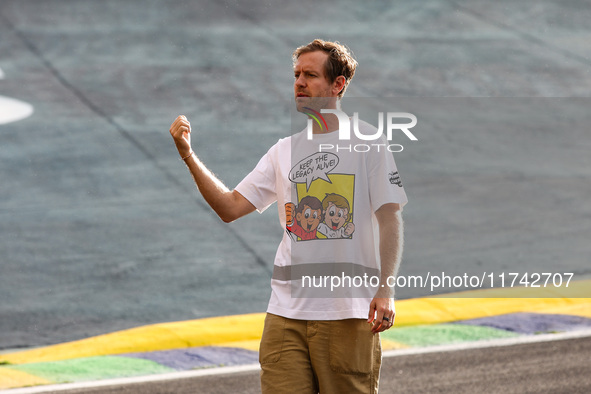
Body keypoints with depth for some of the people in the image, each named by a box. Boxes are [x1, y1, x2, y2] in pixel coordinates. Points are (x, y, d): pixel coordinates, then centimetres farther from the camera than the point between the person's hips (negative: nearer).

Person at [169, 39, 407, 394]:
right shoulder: (284, 151, 14)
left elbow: (390, 219, -2)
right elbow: (230, 208, 8)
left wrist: (386, 289, -13)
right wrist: (188, 155, -2)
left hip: (350, 312, -3)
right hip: (287, 311, 3)